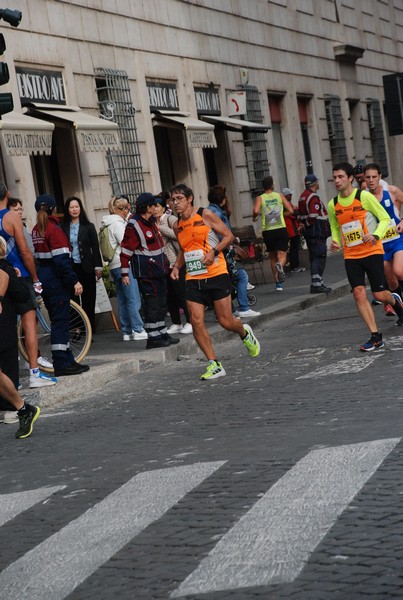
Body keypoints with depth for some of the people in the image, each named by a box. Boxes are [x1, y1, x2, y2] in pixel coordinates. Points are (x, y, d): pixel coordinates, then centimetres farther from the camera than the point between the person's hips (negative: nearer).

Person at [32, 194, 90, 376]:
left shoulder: (36, 230, 10)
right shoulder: (54, 229, -14)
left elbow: (36, 255, 11)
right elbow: (61, 259, -19)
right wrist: (74, 281, -17)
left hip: (43, 278, 8)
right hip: (56, 279, -8)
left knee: (58, 320, 14)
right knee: (60, 321, -5)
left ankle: (66, 360, 20)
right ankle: (62, 364, -4)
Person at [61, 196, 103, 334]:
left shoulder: (88, 227, 3)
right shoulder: (63, 227, 3)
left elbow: (95, 247, 3)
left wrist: (98, 267, -3)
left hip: (86, 267, 0)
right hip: (70, 268, 0)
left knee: (88, 300, 4)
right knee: (72, 299, 2)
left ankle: (89, 330, 10)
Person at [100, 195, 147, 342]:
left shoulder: (108, 224, 19)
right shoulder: (117, 223, -11)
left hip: (114, 266, 10)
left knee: (123, 301, 10)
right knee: (134, 299, -8)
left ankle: (127, 331, 12)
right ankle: (138, 330, -9)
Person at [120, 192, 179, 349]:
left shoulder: (151, 221, 12)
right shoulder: (134, 226, -17)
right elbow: (126, 250, -17)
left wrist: (165, 264, 25)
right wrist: (125, 273, -18)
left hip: (159, 270, 10)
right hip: (146, 273, -10)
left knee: (161, 304, 15)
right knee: (152, 305, -7)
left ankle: (162, 333, 24)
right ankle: (153, 338, -2)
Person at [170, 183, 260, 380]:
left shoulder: (205, 215, -5)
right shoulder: (178, 226, 11)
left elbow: (228, 236, -4)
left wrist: (214, 251, -19)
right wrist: (177, 266, 9)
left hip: (216, 275, -5)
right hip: (193, 279, 5)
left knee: (225, 321, -2)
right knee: (196, 321, -9)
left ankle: (245, 333, 34)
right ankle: (214, 365, -2)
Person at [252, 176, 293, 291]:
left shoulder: (260, 198, 2)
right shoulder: (280, 196, 5)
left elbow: (256, 211, -16)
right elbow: (290, 211, 1)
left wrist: (254, 217, 5)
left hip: (267, 231, 1)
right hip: (281, 229, -1)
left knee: (272, 257, 16)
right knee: (282, 255, -1)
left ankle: (278, 283, 16)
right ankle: (280, 265, -38)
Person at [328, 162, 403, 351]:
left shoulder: (364, 196, -10)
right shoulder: (332, 205, 3)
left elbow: (385, 218, -6)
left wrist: (375, 235, -23)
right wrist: (335, 241, -3)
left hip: (372, 252, -3)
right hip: (350, 256, 4)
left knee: (379, 295, -2)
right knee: (359, 293, -9)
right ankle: (376, 337, -3)